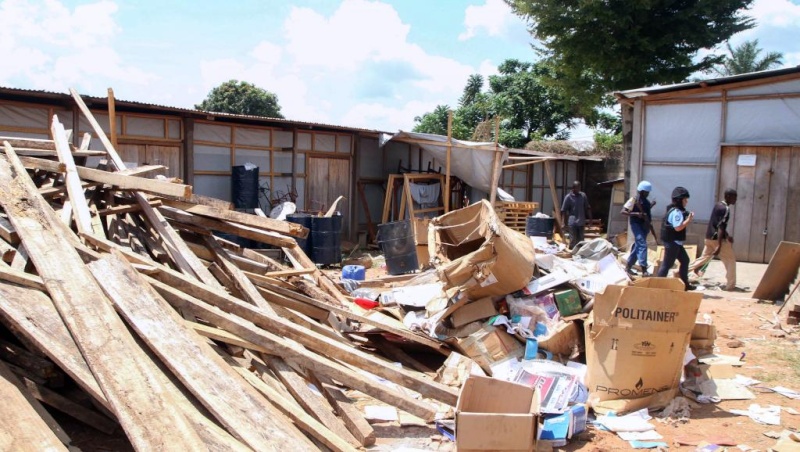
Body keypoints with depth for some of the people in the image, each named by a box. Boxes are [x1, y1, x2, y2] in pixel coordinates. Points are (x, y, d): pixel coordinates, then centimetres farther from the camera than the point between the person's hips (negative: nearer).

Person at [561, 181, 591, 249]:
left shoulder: (583, 195, 6)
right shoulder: (568, 197, -5)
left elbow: (587, 208, 14)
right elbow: (563, 210, -6)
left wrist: (590, 218, 11)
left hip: (581, 222, 4)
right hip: (572, 222, -4)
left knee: (581, 241, 10)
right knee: (573, 241, -3)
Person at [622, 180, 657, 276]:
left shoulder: (646, 201, 13)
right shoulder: (634, 200, -10)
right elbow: (623, 211, -15)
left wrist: (651, 206, 11)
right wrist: (636, 214, -25)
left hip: (645, 225, 8)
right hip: (636, 225, -8)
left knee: (638, 246, 12)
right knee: (642, 245, -16)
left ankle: (628, 267, 23)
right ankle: (644, 270, -20)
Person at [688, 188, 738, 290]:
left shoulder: (718, 205, 12)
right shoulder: (725, 209, -16)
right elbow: (720, 227, -22)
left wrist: (727, 236, 25)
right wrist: (719, 245, -25)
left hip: (709, 237, 9)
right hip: (717, 238, -9)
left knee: (705, 257, 17)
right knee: (730, 261, 3)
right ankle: (730, 285, 7)